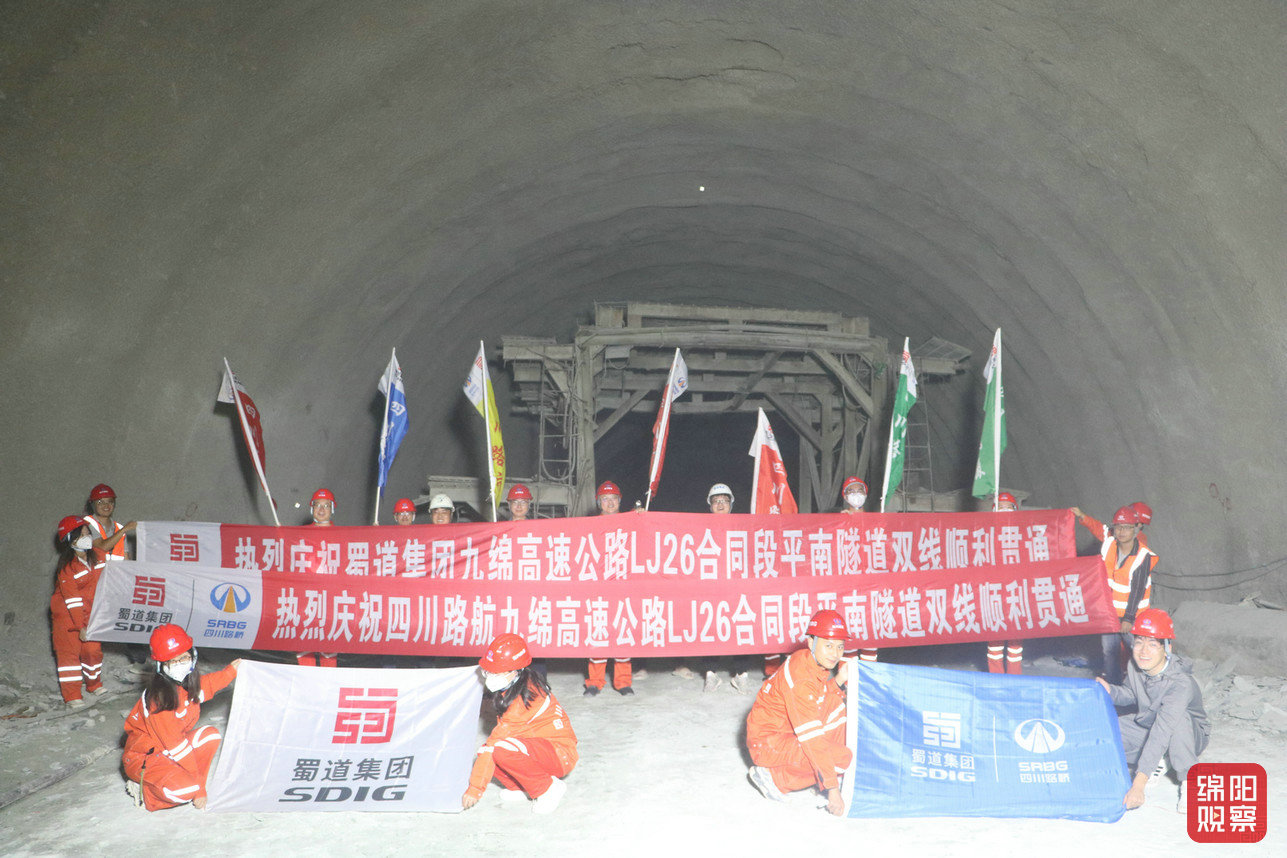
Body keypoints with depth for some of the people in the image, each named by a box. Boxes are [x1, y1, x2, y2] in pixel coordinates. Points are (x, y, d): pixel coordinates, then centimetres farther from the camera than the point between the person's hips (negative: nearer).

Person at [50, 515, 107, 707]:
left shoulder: (98, 555, -5)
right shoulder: (66, 567, -21)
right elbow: (72, 599, -21)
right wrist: (80, 627, -21)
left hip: (91, 612, 5)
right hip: (66, 614, -5)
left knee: (94, 649, 8)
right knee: (69, 651, 0)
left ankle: (94, 684, 30)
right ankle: (71, 696, 7)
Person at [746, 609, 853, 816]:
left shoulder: (818, 662, -1)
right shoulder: (801, 678, -28)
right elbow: (813, 738, -29)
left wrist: (838, 681, -13)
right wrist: (832, 788, -28)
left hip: (788, 733, 9)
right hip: (768, 743, -9)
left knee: (837, 704, 2)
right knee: (844, 758, -19)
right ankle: (773, 777, -7)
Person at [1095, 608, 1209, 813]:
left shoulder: (1181, 683, -35)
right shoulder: (1134, 666, -17)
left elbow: (1161, 735, -43)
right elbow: (1131, 694, 6)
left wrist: (1139, 783, -48)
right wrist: (1110, 690, -20)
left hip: (1191, 736, -5)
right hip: (1145, 725, 6)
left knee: (1178, 717, -40)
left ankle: (1189, 782, -18)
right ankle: (1157, 764, 2)